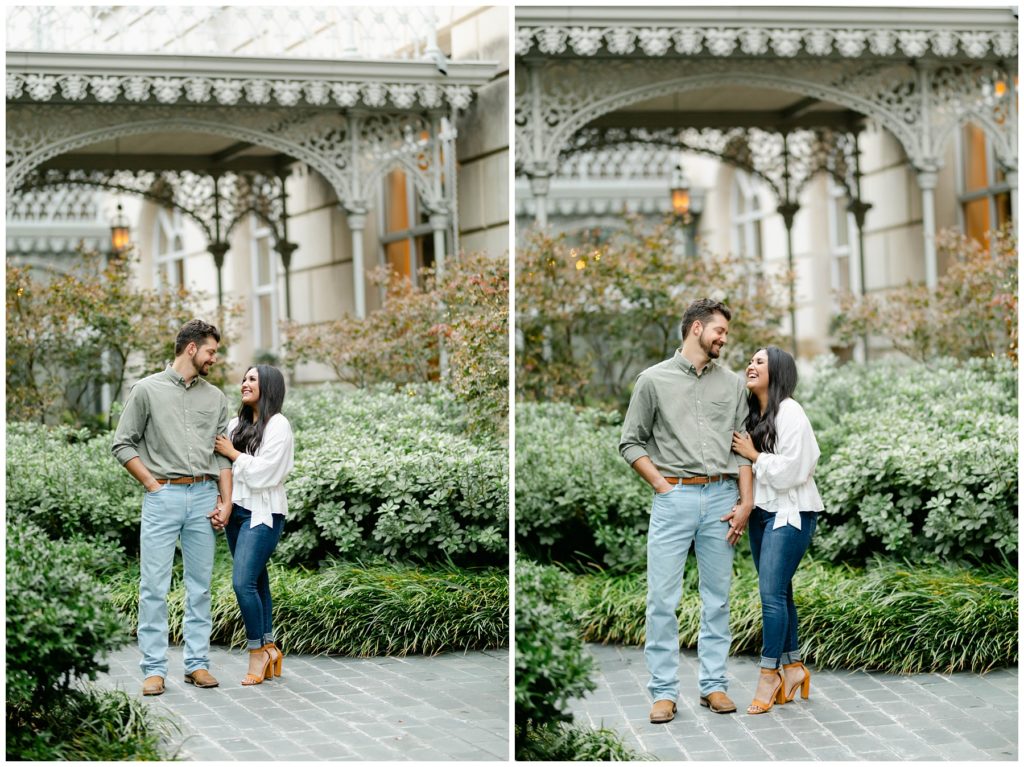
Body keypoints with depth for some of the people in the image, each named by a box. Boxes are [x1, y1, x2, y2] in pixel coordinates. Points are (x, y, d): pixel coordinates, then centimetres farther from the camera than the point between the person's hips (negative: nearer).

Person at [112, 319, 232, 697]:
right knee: (154, 586, -4)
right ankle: (154, 669, -1)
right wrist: (153, 484, -5)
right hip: (163, 496, -4)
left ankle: (197, 663, 12)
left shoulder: (215, 397, 13)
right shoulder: (148, 390, 1)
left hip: (204, 496, 4)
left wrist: (226, 500, 3)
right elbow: (122, 444, 1)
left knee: (200, 585, 6)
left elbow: (223, 453, 13)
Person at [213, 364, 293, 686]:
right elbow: (224, 468, 11)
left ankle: (258, 652, -4)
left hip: (262, 514, -7)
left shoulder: (277, 425, -7)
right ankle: (270, 648, 17)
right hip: (236, 511, 7)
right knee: (256, 581, 10)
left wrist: (233, 453, -6)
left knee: (243, 582, -15)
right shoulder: (236, 424, 13)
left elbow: (264, 472, -15)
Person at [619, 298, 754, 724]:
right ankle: (664, 691, 1)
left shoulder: (732, 385, 11)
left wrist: (746, 502, 0)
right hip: (674, 497, -3)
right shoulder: (654, 380, 3)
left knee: (718, 597, 7)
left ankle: (714, 684, 14)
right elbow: (631, 442, 5)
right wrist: (662, 484, -5)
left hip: (721, 497, 3)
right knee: (663, 598, -4)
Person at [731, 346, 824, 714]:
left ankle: (769, 675, -5)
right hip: (762, 511, 8)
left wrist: (752, 455, -12)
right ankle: (793, 666, 20)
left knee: (772, 592, -11)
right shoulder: (754, 414, 11)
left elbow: (791, 470, -19)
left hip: (789, 514, -8)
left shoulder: (789, 413, -14)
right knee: (778, 592, 11)